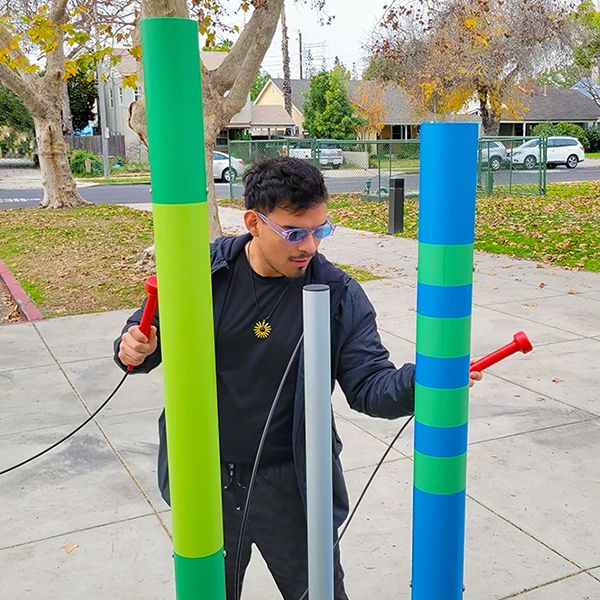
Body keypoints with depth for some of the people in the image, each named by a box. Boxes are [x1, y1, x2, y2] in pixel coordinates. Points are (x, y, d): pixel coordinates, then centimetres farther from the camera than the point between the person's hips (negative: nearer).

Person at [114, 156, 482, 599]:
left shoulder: (339, 296, -13)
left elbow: (368, 385, -15)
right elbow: (153, 330, 3)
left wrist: (419, 380, -36)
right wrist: (135, 348, -21)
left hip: (290, 486, -1)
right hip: (204, 478, 2)